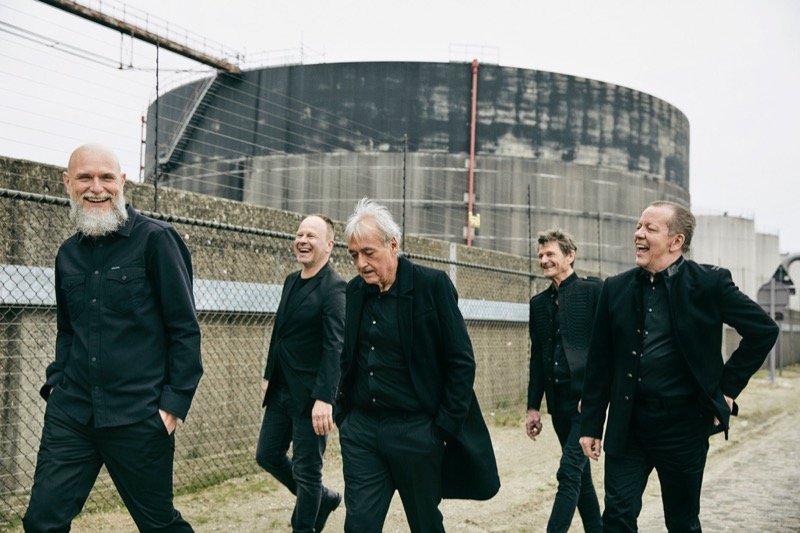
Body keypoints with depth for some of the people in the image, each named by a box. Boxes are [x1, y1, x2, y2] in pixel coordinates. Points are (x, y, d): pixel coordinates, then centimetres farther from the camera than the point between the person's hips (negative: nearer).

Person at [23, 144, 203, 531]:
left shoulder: (155, 239, -6)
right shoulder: (68, 253, 12)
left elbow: (184, 329, -7)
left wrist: (175, 402, -11)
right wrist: (57, 381, 9)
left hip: (138, 417, -5)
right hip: (70, 413, 5)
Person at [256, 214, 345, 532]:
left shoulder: (334, 288, -16)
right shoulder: (291, 281, 10)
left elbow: (335, 347, -23)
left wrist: (325, 399, -29)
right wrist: (269, 375, 18)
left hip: (310, 396, -8)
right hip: (281, 391, 8)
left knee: (306, 470, 3)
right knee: (267, 455, 16)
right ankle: (322, 499, 35)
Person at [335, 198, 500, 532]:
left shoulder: (432, 285, -10)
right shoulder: (354, 291, 6)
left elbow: (461, 361, -9)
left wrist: (445, 428, -11)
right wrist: (343, 415, 10)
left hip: (415, 430, -4)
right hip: (360, 429, 4)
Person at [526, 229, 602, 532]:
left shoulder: (593, 290, -5)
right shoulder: (538, 303, 13)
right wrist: (533, 406, 12)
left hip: (585, 397, -6)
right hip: (558, 400, 6)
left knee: (569, 473, -11)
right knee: (580, 473, 14)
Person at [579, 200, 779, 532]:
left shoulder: (709, 283, -6)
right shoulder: (616, 289, 3)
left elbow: (764, 330, -1)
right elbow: (600, 363, 5)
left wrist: (728, 385, -2)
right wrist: (591, 425, 3)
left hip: (683, 424, -2)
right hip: (627, 424, 2)